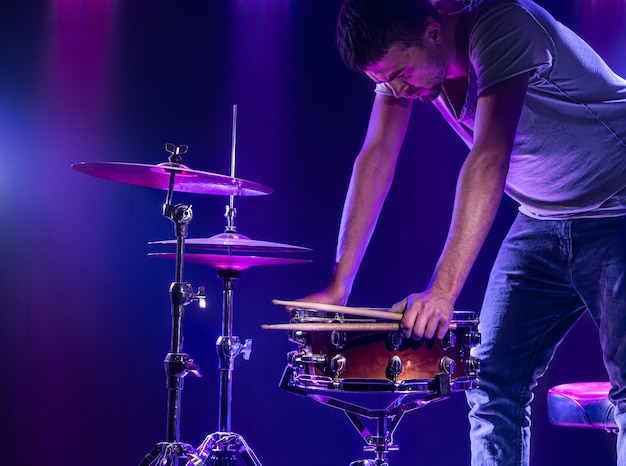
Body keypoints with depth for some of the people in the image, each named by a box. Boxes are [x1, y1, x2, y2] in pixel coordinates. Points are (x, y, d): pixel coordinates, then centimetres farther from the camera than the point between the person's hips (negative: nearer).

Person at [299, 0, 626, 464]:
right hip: (542, 220, 7)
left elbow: (489, 158, -38)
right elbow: (376, 158, -10)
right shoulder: (402, 54, -6)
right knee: (493, 381, 1)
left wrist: (442, 291, -45)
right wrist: (338, 286, -15)